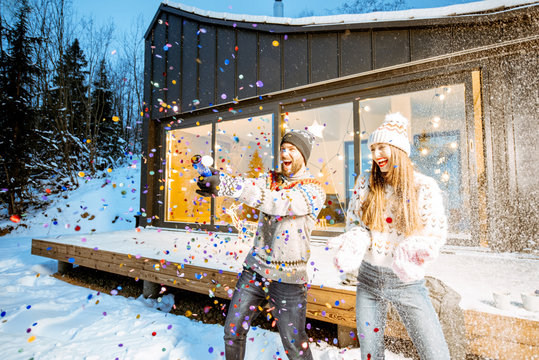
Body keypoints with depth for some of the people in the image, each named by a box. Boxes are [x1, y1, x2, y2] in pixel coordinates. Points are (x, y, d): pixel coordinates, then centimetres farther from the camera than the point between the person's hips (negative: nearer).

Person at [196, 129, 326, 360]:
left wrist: (228, 185, -36)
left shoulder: (315, 191, -11)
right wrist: (216, 177, -33)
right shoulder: (271, 180, 7)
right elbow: (250, 185, -12)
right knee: (233, 331, 13)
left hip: (287, 278, -4)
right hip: (255, 268, 5)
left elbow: (278, 203, -27)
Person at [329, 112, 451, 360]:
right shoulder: (364, 185, -1)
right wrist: (354, 245, -18)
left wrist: (411, 252, -26)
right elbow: (353, 224, 4)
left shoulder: (425, 187, -7)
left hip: (407, 282, -2)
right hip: (369, 278, 2)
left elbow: (436, 231, -6)